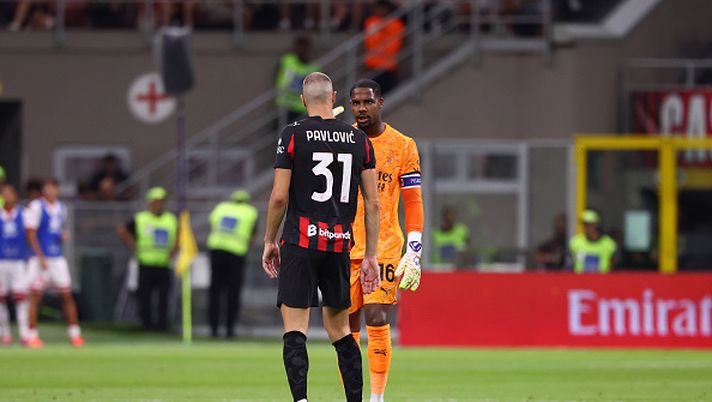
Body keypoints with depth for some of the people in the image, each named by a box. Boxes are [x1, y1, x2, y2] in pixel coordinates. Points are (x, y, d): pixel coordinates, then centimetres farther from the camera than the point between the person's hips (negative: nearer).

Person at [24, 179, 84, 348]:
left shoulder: (61, 208, 13)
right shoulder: (35, 207, -7)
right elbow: (31, 234, -10)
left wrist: (64, 236, 2)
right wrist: (40, 257, -16)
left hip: (58, 257, 6)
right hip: (40, 257, -5)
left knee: (67, 294, 2)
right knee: (35, 296, -3)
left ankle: (74, 333, 7)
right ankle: (32, 335, 1)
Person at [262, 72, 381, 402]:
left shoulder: (293, 136, -4)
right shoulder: (358, 139, 7)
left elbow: (279, 197, -7)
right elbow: (372, 204, 7)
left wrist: (270, 241, 7)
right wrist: (370, 256, 13)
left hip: (301, 242, -4)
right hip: (340, 244, 4)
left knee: (295, 329, -5)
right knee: (339, 330, 14)